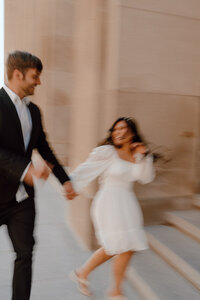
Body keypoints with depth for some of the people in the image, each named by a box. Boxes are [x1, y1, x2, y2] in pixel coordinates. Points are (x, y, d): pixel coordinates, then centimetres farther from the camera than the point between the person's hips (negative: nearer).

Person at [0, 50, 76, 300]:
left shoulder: (33, 110, 10)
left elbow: (44, 148, 15)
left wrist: (64, 179, 14)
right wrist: (25, 169, -33)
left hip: (22, 195, 6)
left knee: (25, 253, 11)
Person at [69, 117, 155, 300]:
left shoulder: (136, 155, 8)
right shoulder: (107, 151, -10)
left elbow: (147, 178, 3)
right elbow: (86, 169, -12)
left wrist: (145, 156, -7)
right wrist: (70, 185, -22)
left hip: (127, 204, 7)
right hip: (110, 203, -7)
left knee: (114, 248, 15)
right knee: (126, 248, -2)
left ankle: (82, 273, 36)